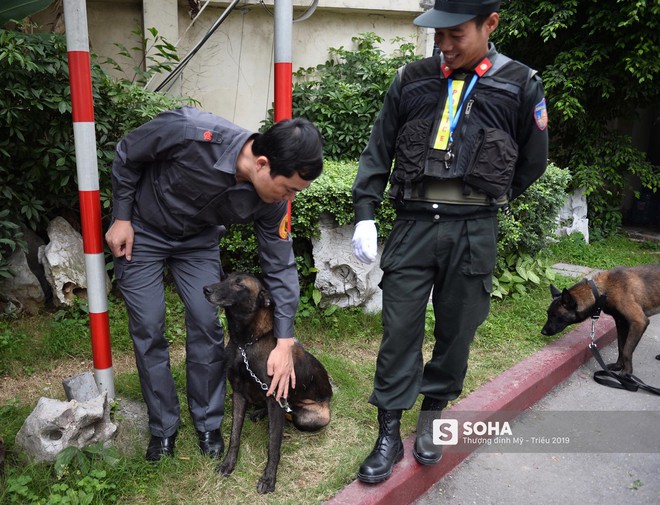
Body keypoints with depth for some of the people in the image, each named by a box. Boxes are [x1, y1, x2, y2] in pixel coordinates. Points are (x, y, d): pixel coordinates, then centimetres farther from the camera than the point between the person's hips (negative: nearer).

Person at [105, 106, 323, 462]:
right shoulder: (191, 132, -37)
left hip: (198, 240, 3)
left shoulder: (271, 201, -24)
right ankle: (163, 427, 16)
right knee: (148, 330, -2)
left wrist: (284, 343, -17)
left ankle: (208, 423, 17)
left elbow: (281, 267, -14)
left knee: (206, 325, -4)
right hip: (140, 231, -2)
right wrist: (121, 218, -14)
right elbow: (126, 155, -17)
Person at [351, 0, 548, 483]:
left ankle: (432, 416, 31)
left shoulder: (520, 85, 0)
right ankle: (389, 434, 14)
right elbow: (378, 151, 6)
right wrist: (365, 214, 0)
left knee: (456, 331, 9)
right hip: (413, 225, 1)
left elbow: (532, 163, 10)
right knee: (400, 330, 1)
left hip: (472, 234, 0)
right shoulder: (411, 80, 4)